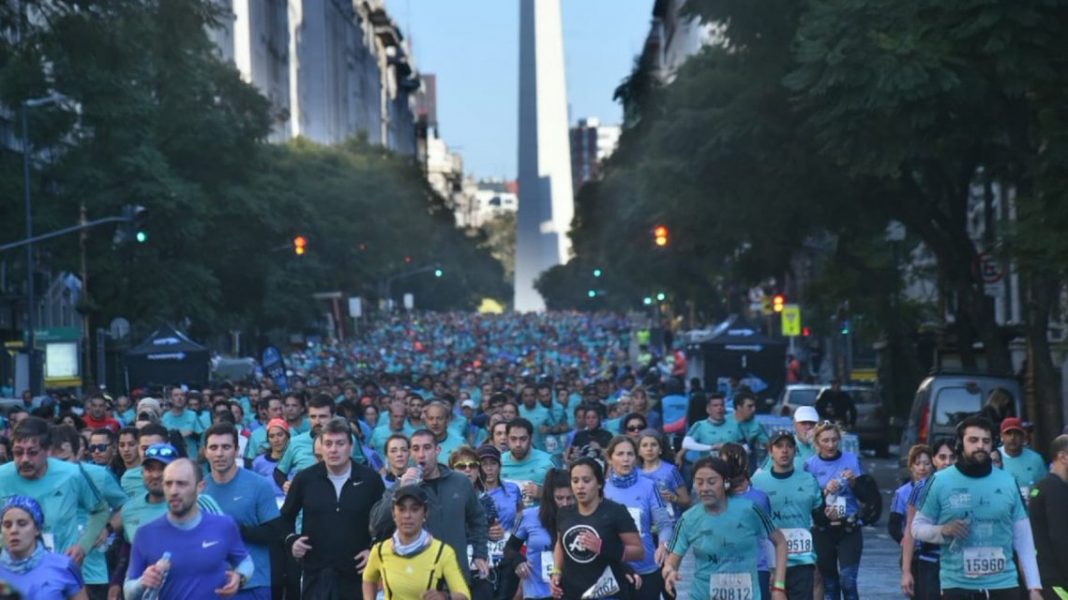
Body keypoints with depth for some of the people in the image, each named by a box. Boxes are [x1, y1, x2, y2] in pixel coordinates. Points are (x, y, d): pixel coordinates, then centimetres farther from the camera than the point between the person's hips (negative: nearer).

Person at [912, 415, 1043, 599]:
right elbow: (918, 526, 6)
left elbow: (1023, 537, 9)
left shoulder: (1007, 482, 5)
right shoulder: (941, 482, -1)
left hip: (1003, 585, 2)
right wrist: (942, 530, -15)